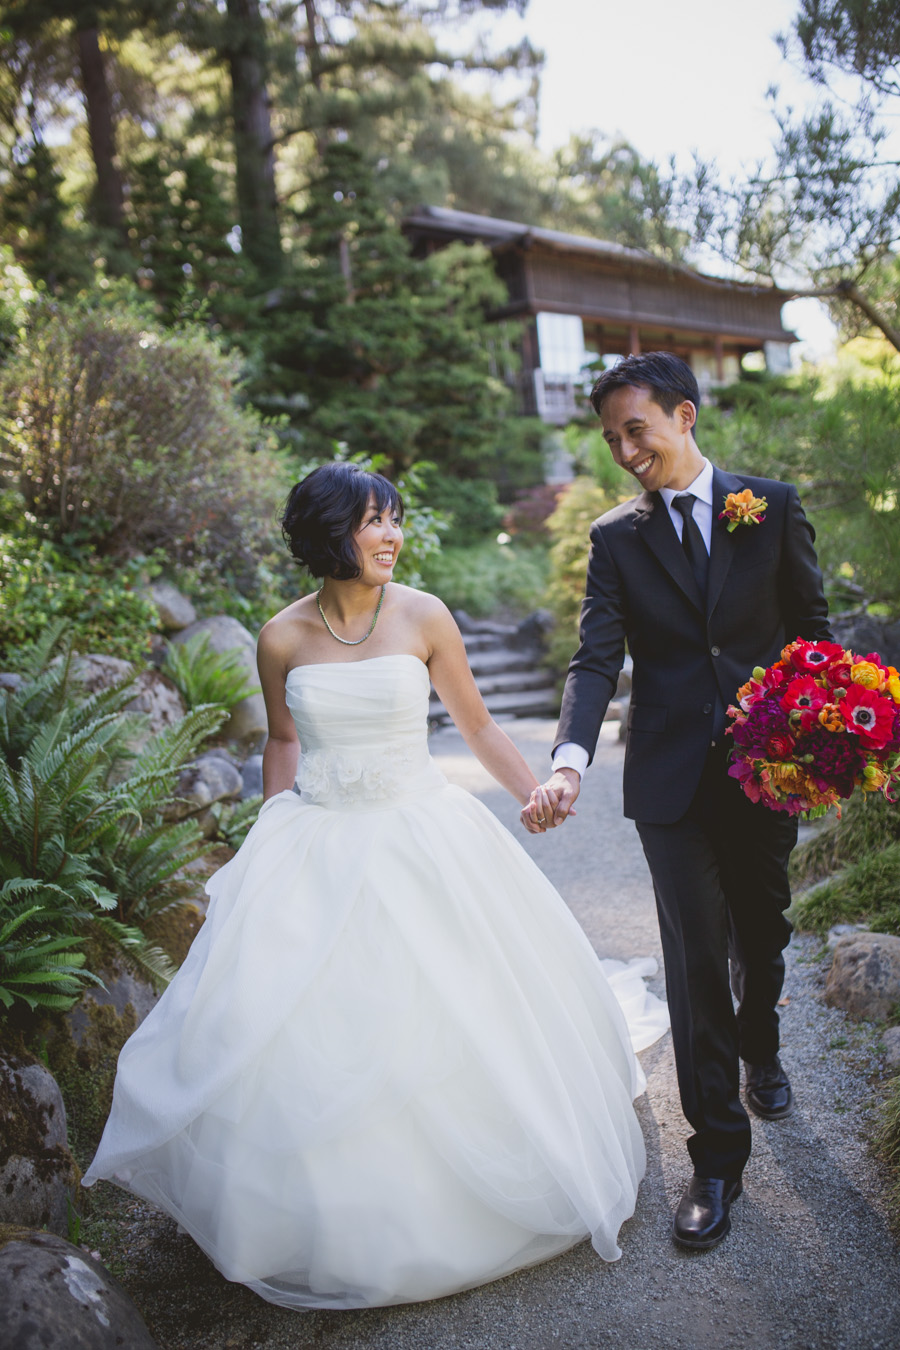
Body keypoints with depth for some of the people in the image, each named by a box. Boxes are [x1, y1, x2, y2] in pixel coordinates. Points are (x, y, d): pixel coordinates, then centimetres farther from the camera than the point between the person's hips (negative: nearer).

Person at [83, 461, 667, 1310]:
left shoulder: (422, 617, -6)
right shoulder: (283, 637, -4)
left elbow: (477, 727, 4)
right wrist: (272, 839, 14)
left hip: (421, 839, 0)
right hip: (316, 849, 1)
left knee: (448, 1017, 6)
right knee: (302, 1026, 2)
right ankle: (330, 1213, 27)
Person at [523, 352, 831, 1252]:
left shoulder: (773, 505, 1)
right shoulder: (616, 537, 1)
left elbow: (811, 629, 4)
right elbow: (596, 660, -8)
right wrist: (569, 762, -24)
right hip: (672, 780, -1)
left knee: (762, 935, 19)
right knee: (696, 964, 1)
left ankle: (760, 1052, 50)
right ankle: (717, 1157, 14)